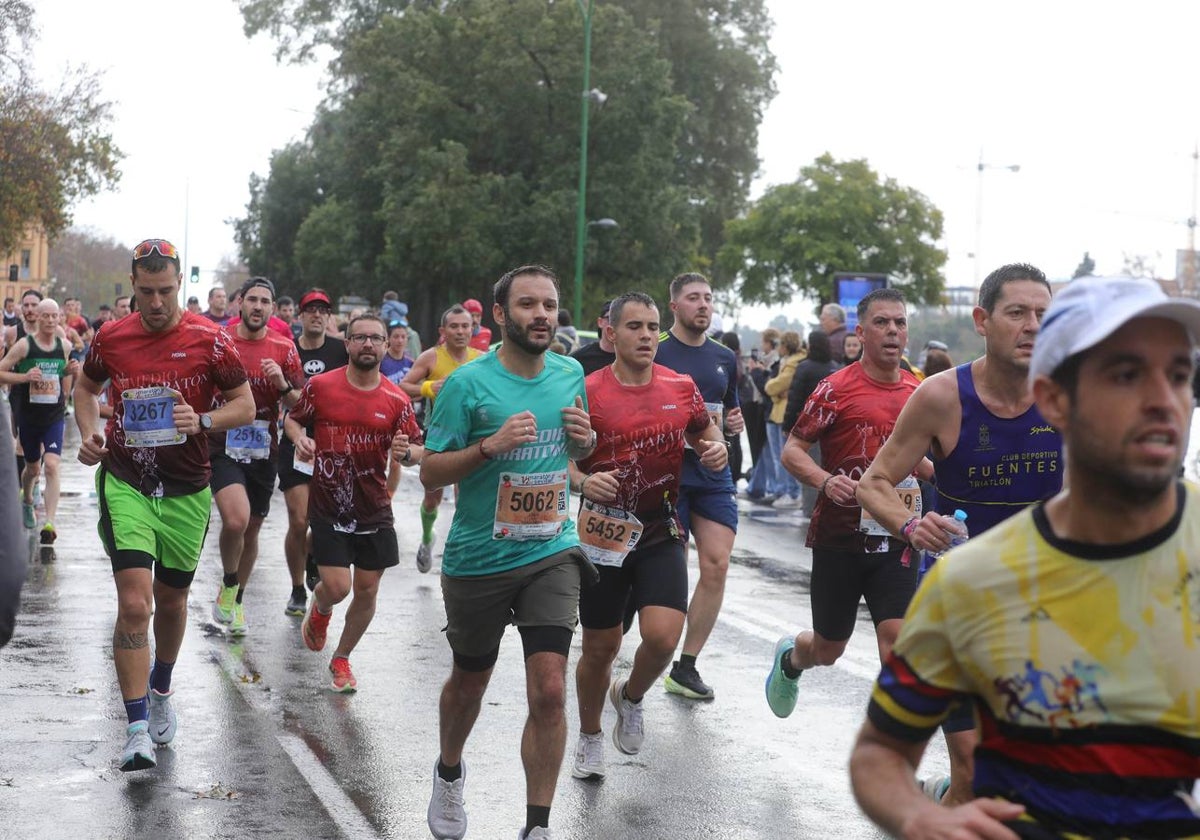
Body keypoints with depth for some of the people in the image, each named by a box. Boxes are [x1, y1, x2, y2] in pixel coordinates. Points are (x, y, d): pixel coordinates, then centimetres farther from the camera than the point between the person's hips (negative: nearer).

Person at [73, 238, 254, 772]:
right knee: (134, 603, -15)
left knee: (172, 601, 16)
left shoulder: (209, 341, -7)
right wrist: (88, 434, 0)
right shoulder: (111, 338, -1)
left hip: (186, 491, 1)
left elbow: (245, 406, -1)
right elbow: (86, 387, 18)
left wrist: (203, 421, -19)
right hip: (125, 484, -1)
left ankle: (160, 690, 44)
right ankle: (138, 729, -11)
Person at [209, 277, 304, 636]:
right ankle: (228, 586, 1)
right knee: (236, 519, -25)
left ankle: (236, 601, 33)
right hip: (222, 447, -3)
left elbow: (299, 405, 3)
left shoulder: (284, 349, 1)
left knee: (251, 529, 13)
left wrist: (282, 384, -15)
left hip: (263, 449, 3)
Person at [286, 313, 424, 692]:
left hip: (374, 510, 2)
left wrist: (406, 452, -19)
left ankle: (341, 658, 30)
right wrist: (300, 438, -12)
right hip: (328, 507, -2)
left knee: (366, 591, 6)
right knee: (337, 586, -11)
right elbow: (292, 418, 10)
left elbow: (419, 450, 4)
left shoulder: (396, 400, -2)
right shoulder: (320, 386, -5)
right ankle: (319, 609, 28)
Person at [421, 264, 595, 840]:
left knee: (550, 691, -11)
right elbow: (430, 473, -11)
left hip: (551, 554, 2)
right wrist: (491, 445, -26)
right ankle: (449, 774, 47)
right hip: (478, 559, -2)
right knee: (469, 681, 18)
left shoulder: (570, 374, 2)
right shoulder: (468, 383, -13)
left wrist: (586, 438, -5)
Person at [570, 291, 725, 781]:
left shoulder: (681, 388, 0)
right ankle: (590, 736, 35)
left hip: (661, 534, 2)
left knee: (663, 636, -17)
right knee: (600, 649, 8)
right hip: (603, 535, -1)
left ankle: (631, 696, 18)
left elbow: (705, 432, 18)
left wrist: (715, 449, -5)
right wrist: (584, 481, -24)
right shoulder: (588, 393, -8)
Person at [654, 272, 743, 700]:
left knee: (716, 567, -3)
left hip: (714, 474, 5)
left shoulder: (725, 357, 15)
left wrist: (734, 421, 5)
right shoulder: (655, 352, -3)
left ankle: (686, 667, 6)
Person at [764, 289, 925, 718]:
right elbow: (792, 451, -8)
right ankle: (790, 657, 48)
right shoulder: (837, 388, -9)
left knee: (898, 638, -12)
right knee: (828, 649, 11)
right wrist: (826, 481, -26)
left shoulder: (919, 391, 7)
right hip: (839, 536, -3)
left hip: (894, 538, 3)